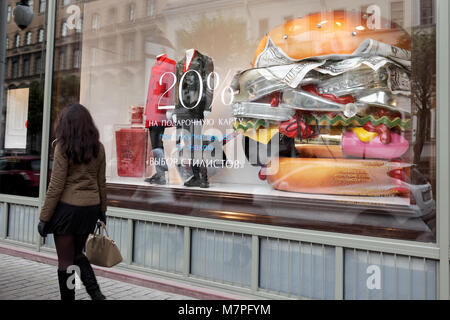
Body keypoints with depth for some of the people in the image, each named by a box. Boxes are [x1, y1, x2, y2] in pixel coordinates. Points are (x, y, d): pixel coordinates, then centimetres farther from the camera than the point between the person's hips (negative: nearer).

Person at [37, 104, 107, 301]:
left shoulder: (63, 146, -10)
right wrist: (102, 210, 18)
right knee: (77, 254, 21)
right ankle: (96, 293, 8)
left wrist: (44, 217, -5)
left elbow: (56, 186, -12)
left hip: (67, 206, -5)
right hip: (91, 208, 5)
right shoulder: (98, 147, 3)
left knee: (65, 260, 8)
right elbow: (101, 183, 8)